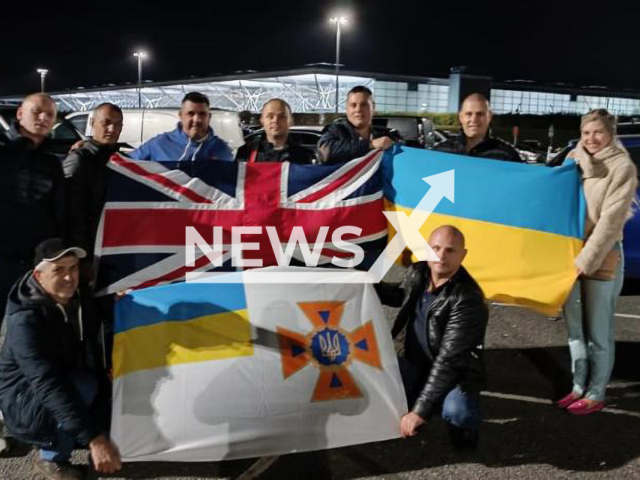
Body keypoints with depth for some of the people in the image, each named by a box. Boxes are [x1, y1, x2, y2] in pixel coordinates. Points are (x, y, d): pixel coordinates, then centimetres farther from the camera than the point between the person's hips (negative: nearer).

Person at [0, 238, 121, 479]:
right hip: (23, 400, -8)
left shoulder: (75, 299, -6)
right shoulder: (25, 320, -31)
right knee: (84, 387, -31)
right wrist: (94, 438, -47)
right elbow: (49, 385, -40)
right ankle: (52, 460, -8)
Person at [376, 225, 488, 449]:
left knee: (456, 411, -37)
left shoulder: (468, 299, -27)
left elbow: (448, 361, -31)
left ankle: (463, 424, 0)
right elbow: (404, 296, 21)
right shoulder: (418, 273, -6)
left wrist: (420, 411, -32)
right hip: (416, 365, 6)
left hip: (455, 374, -6)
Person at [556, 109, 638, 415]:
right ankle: (578, 387, 27)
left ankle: (595, 395, 16)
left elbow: (611, 220, -14)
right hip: (569, 252, 6)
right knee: (574, 328, 14)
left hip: (602, 258, -5)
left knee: (598, 333, 3)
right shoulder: (574, 159, 7)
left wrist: (587, 259, -17)